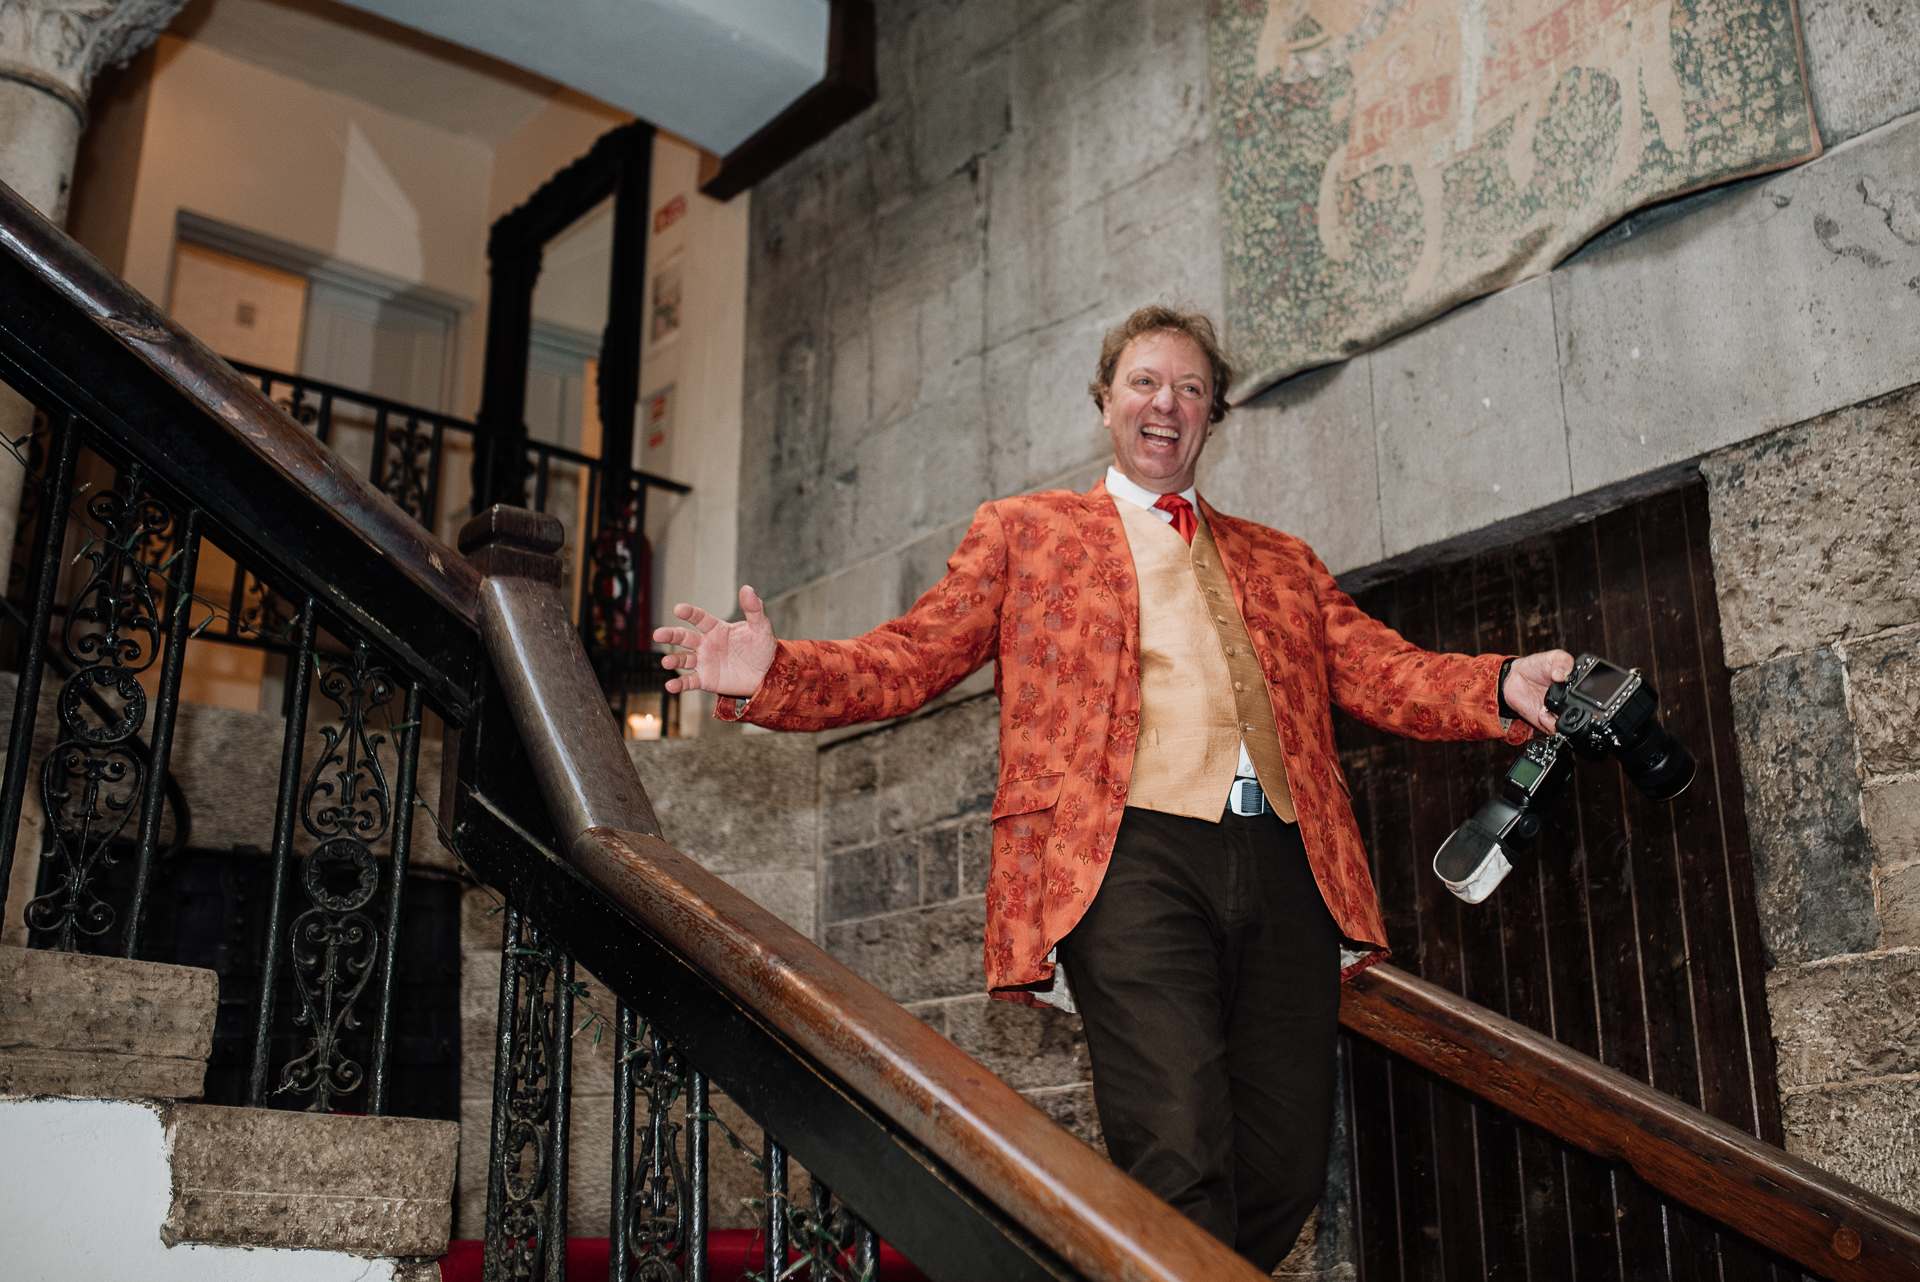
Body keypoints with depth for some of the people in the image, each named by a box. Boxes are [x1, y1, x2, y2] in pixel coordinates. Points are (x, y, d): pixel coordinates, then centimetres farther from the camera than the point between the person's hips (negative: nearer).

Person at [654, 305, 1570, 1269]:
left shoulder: (1281, 563, 28)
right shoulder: (1024, 531, 18)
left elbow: (1381, 673, 17)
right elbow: (904, 663, 9)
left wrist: (1505, 690, -4)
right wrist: (766, 673, -10)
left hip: (1284, 868, 4)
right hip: (1133, 858, -4)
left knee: (1285, 1172, 1)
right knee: (1178, 1160, -18)